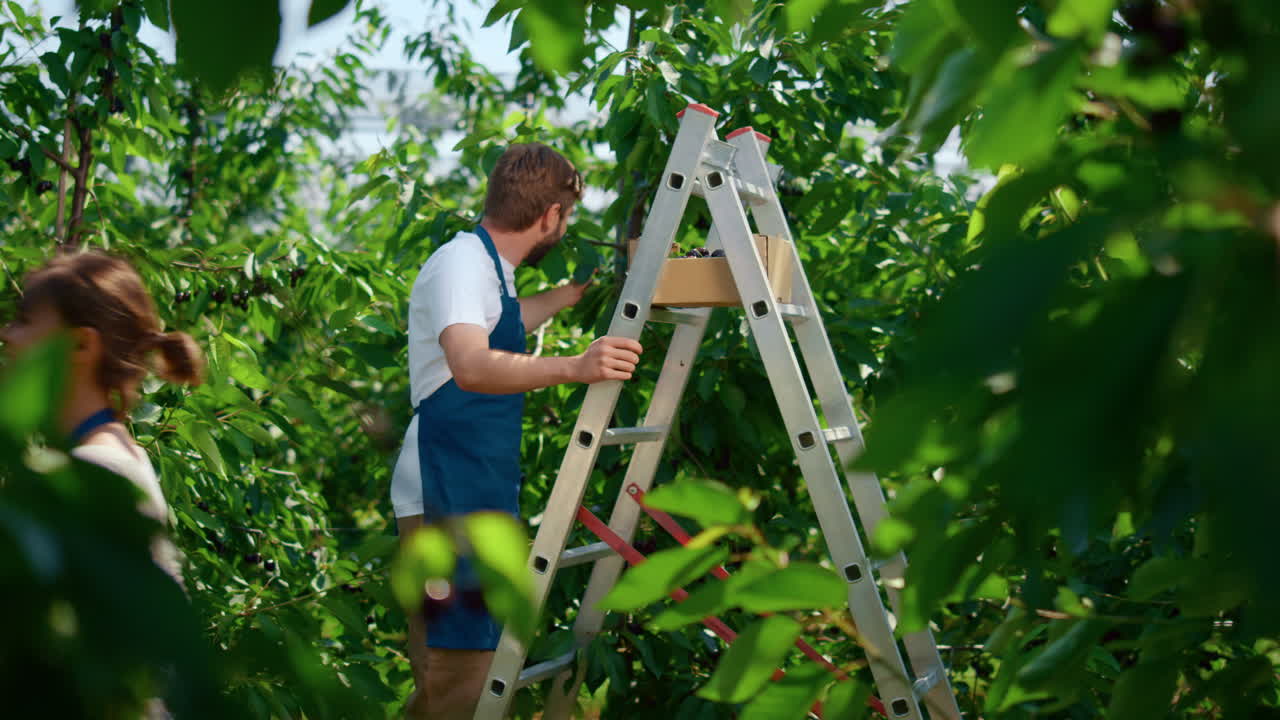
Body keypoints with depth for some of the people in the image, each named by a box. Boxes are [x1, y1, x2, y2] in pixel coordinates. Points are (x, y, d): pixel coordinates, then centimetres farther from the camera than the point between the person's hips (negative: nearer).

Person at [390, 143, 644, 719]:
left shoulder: (488, 266, 17)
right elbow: (471, 365, -34)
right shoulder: (460, 262, -14)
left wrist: (573, 294, 46)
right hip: (447, 501, -10)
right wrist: (573, 367, -46)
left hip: (480, 497, 10)